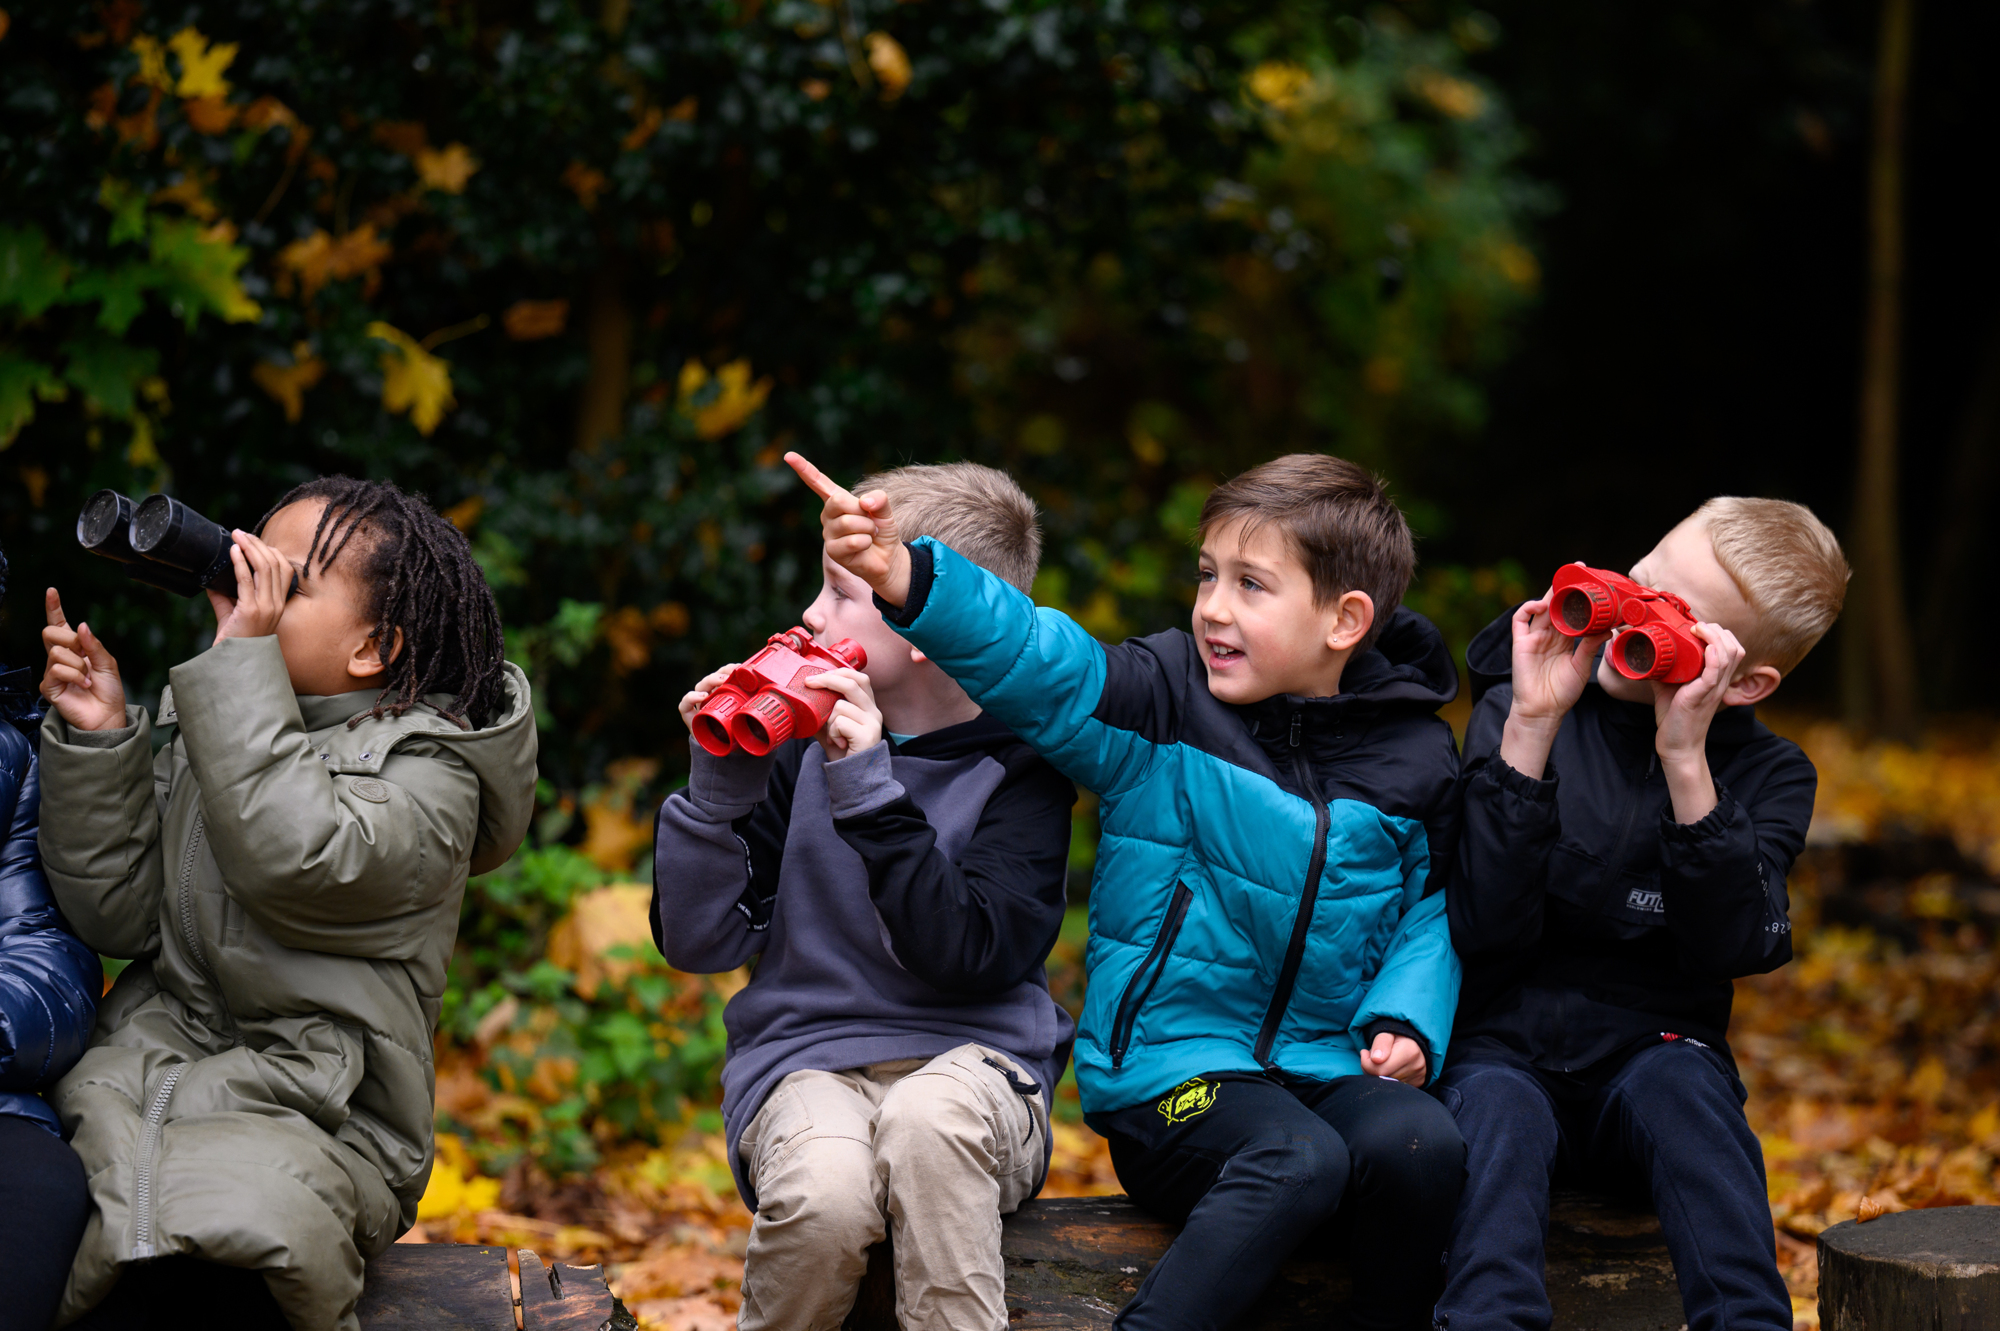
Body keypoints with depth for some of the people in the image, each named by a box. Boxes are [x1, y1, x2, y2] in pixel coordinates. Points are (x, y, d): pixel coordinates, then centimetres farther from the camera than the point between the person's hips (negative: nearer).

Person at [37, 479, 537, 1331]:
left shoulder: (430, 773, -4)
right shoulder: (209, 723, 14)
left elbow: (296, 861, -26)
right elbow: (122, 915, 8)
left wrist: (242, 658, -20)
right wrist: (99, 741, -4)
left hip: (317, 1120, -4)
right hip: (150, 1063, 4)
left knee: (242, 1217, -36)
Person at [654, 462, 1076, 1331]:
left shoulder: (1021, 767, -2)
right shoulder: (802, 749, 6)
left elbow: (969, 957, -16)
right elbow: (696, 942, 4)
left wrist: (870, 791, -19)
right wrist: (716, 787, -8)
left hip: (970, 1059, -2)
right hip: (805, 1059, 2)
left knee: (928, 1118, -38)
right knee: (824, 1192, -32)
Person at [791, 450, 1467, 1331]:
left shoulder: (1414, 761, 5)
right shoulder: (1166, 702, -4)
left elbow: (1429, 905, 17)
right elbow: (1041, 664, -20)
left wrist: (1408, 1022, -3)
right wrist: (910, 581, -38)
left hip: (1327, 1061, 3)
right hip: (1173, 1064, -3)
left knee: (1419, 1142, -27)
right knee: (1298, 1157, -32)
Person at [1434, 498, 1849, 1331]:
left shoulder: (1769, 776, 2)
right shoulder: (1515, 714, -2)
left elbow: (1732, 948, -16)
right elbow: (1489, 935, -14)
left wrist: (1686, 762, -23)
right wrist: (1531, 732, -21)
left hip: (1652, 1050, 1)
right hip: (1505, 1047, -1)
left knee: (1683, 1086, -31)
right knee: (1497, 1108, -32)